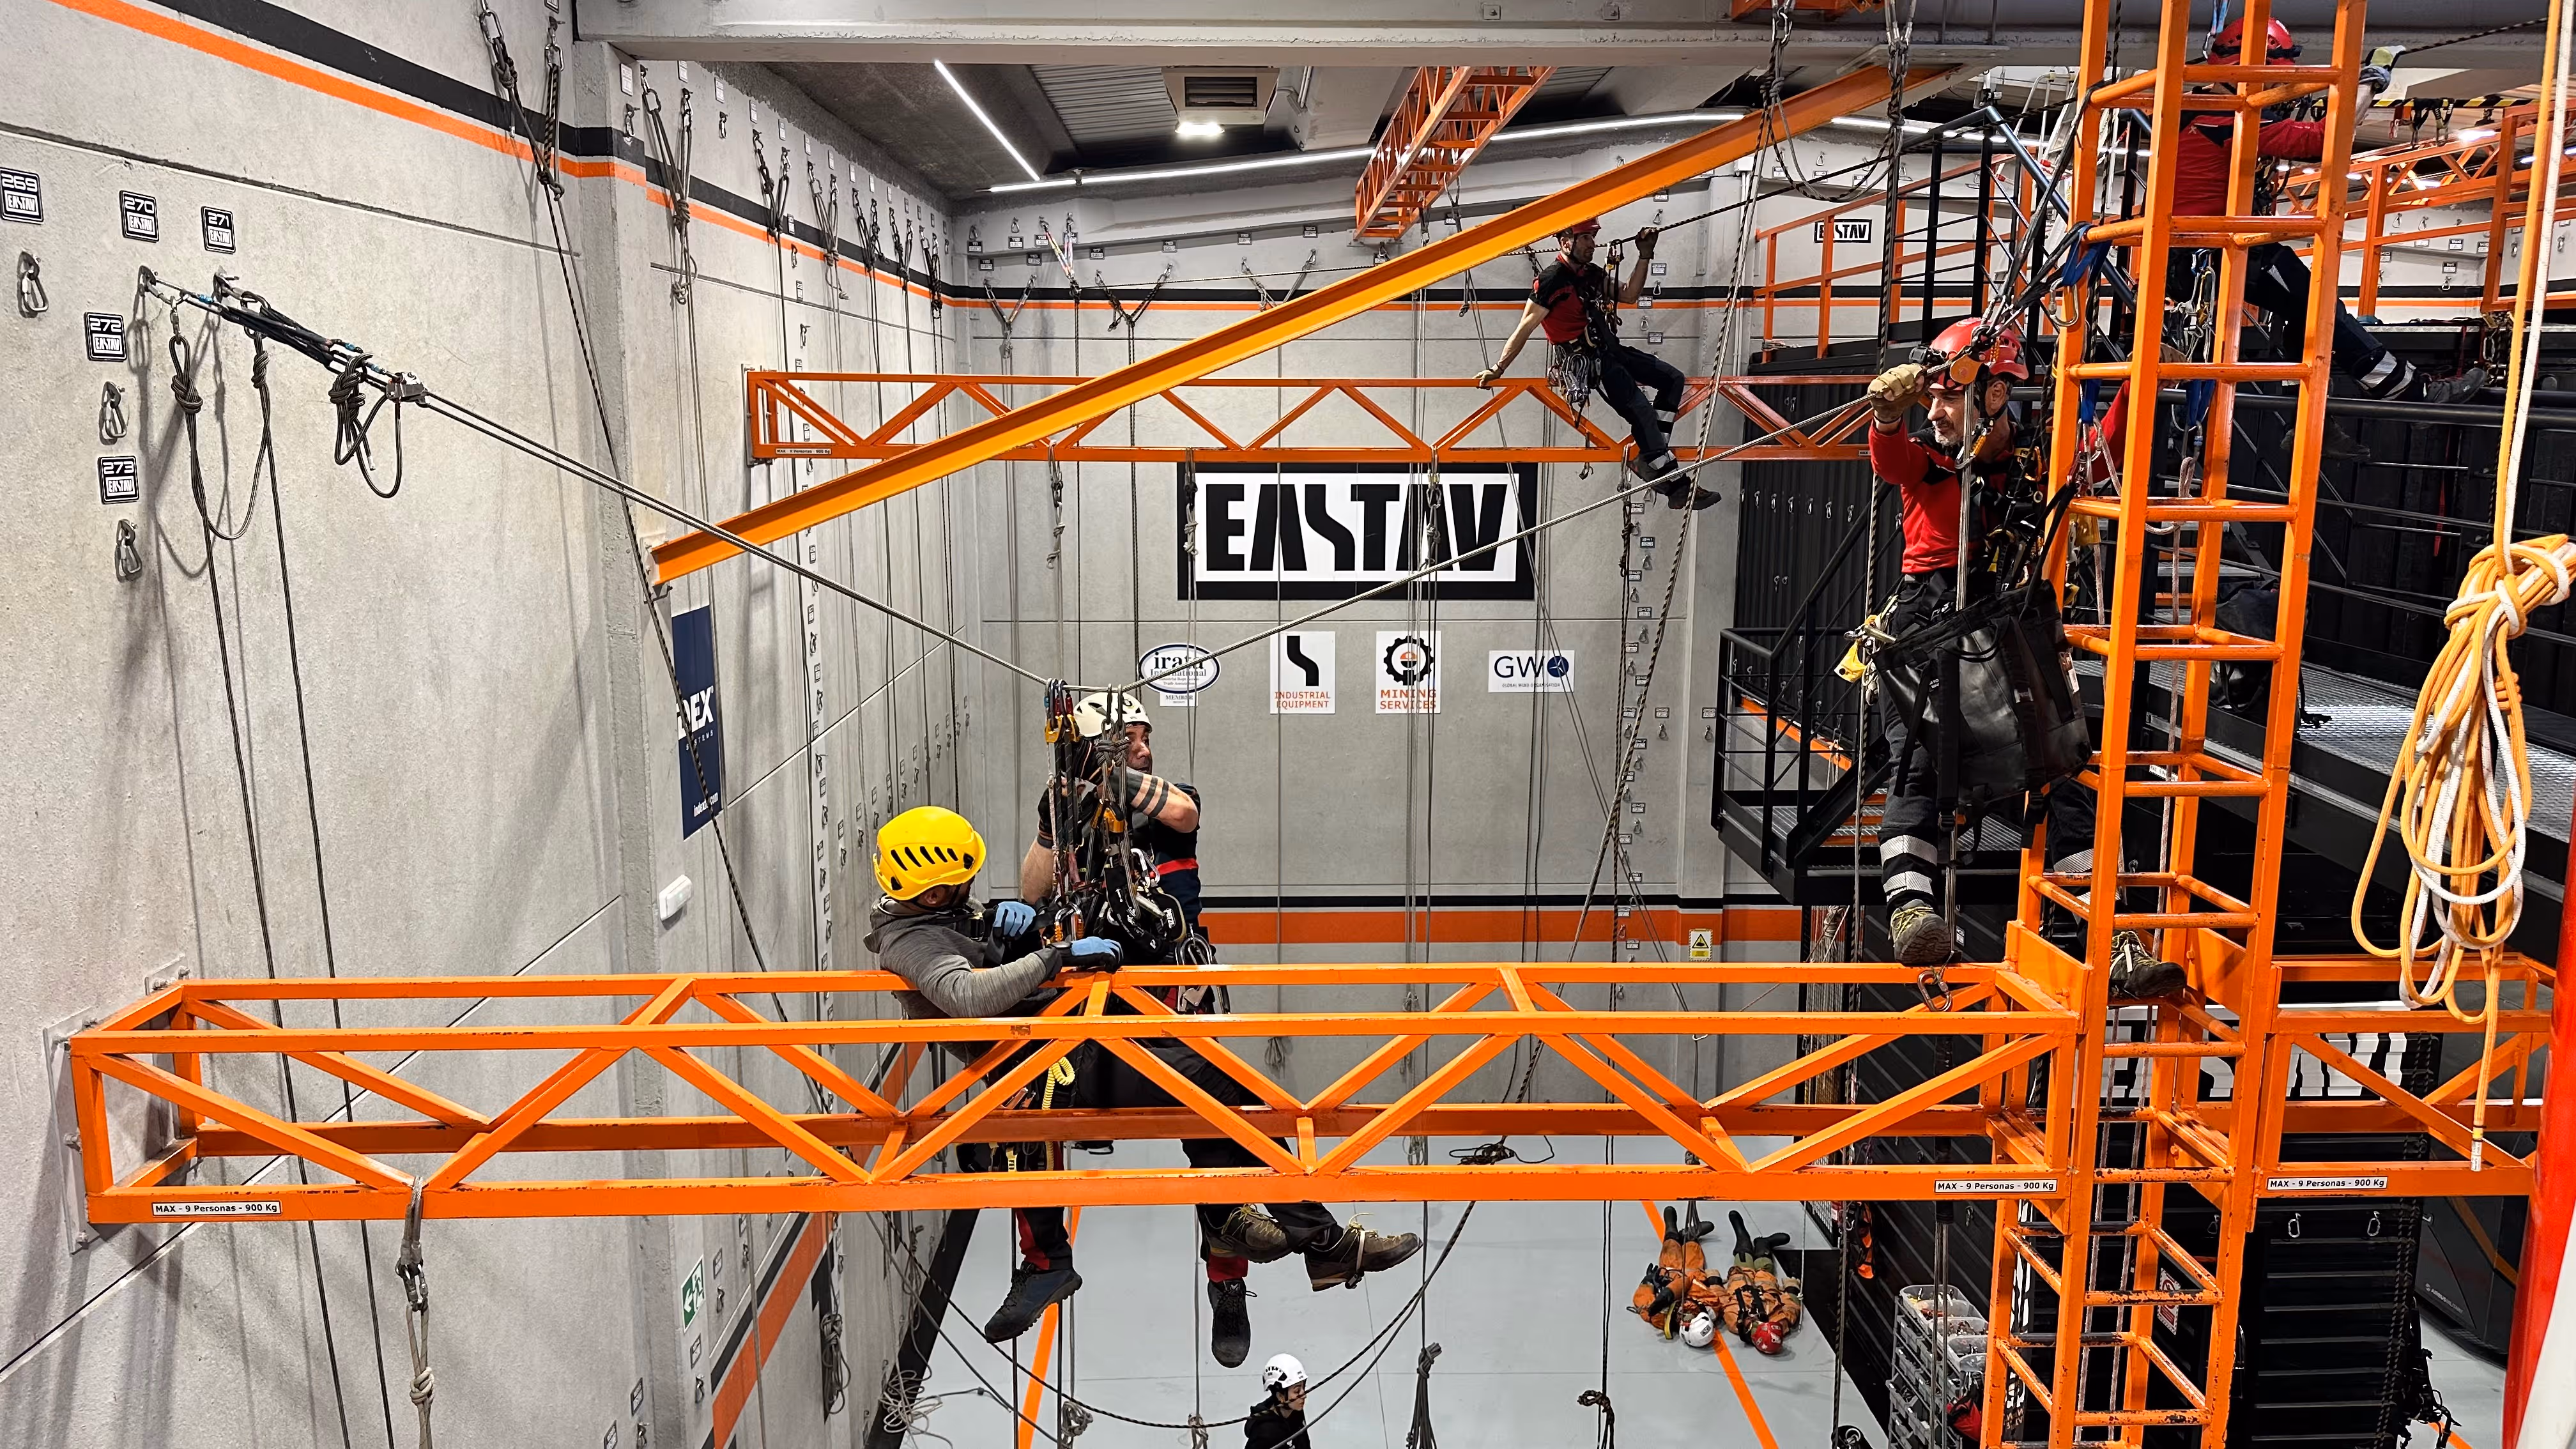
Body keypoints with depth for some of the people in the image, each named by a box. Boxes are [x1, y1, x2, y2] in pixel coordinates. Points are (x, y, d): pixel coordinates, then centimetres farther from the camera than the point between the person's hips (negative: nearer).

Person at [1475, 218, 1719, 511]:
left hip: (1611, 349, 10)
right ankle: (1676, 486, -19)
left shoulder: (1592, 273, 12)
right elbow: (1525, 329, -14)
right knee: (1641, 408, -21)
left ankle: (1652, 450, -1)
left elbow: (1629, 295, 20)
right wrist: (1498, 369, -16)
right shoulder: (1552, 280, -14)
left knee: (1674, 379, 6)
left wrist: (1644, 256, 10)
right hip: (1586, 360, -10)